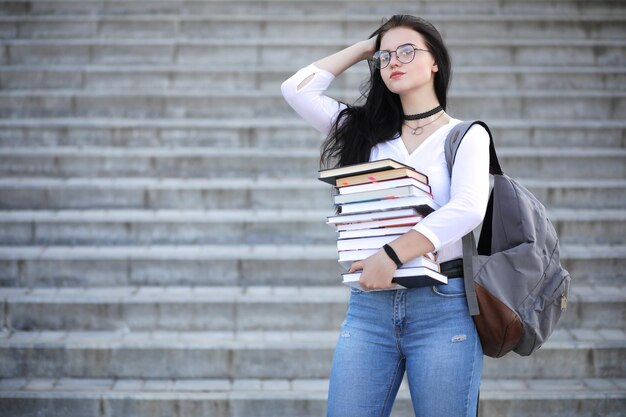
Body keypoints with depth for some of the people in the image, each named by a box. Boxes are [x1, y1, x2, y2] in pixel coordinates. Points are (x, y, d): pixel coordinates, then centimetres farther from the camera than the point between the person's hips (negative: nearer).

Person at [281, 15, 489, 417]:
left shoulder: (467, 135, 3)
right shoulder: (365, 129, 14)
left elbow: (468, 207, -15)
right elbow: (297, 89, 7)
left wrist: (392, 255, -23)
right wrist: (363, 48, 12)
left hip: (443, 305, -3)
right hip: (369, 306, 3)